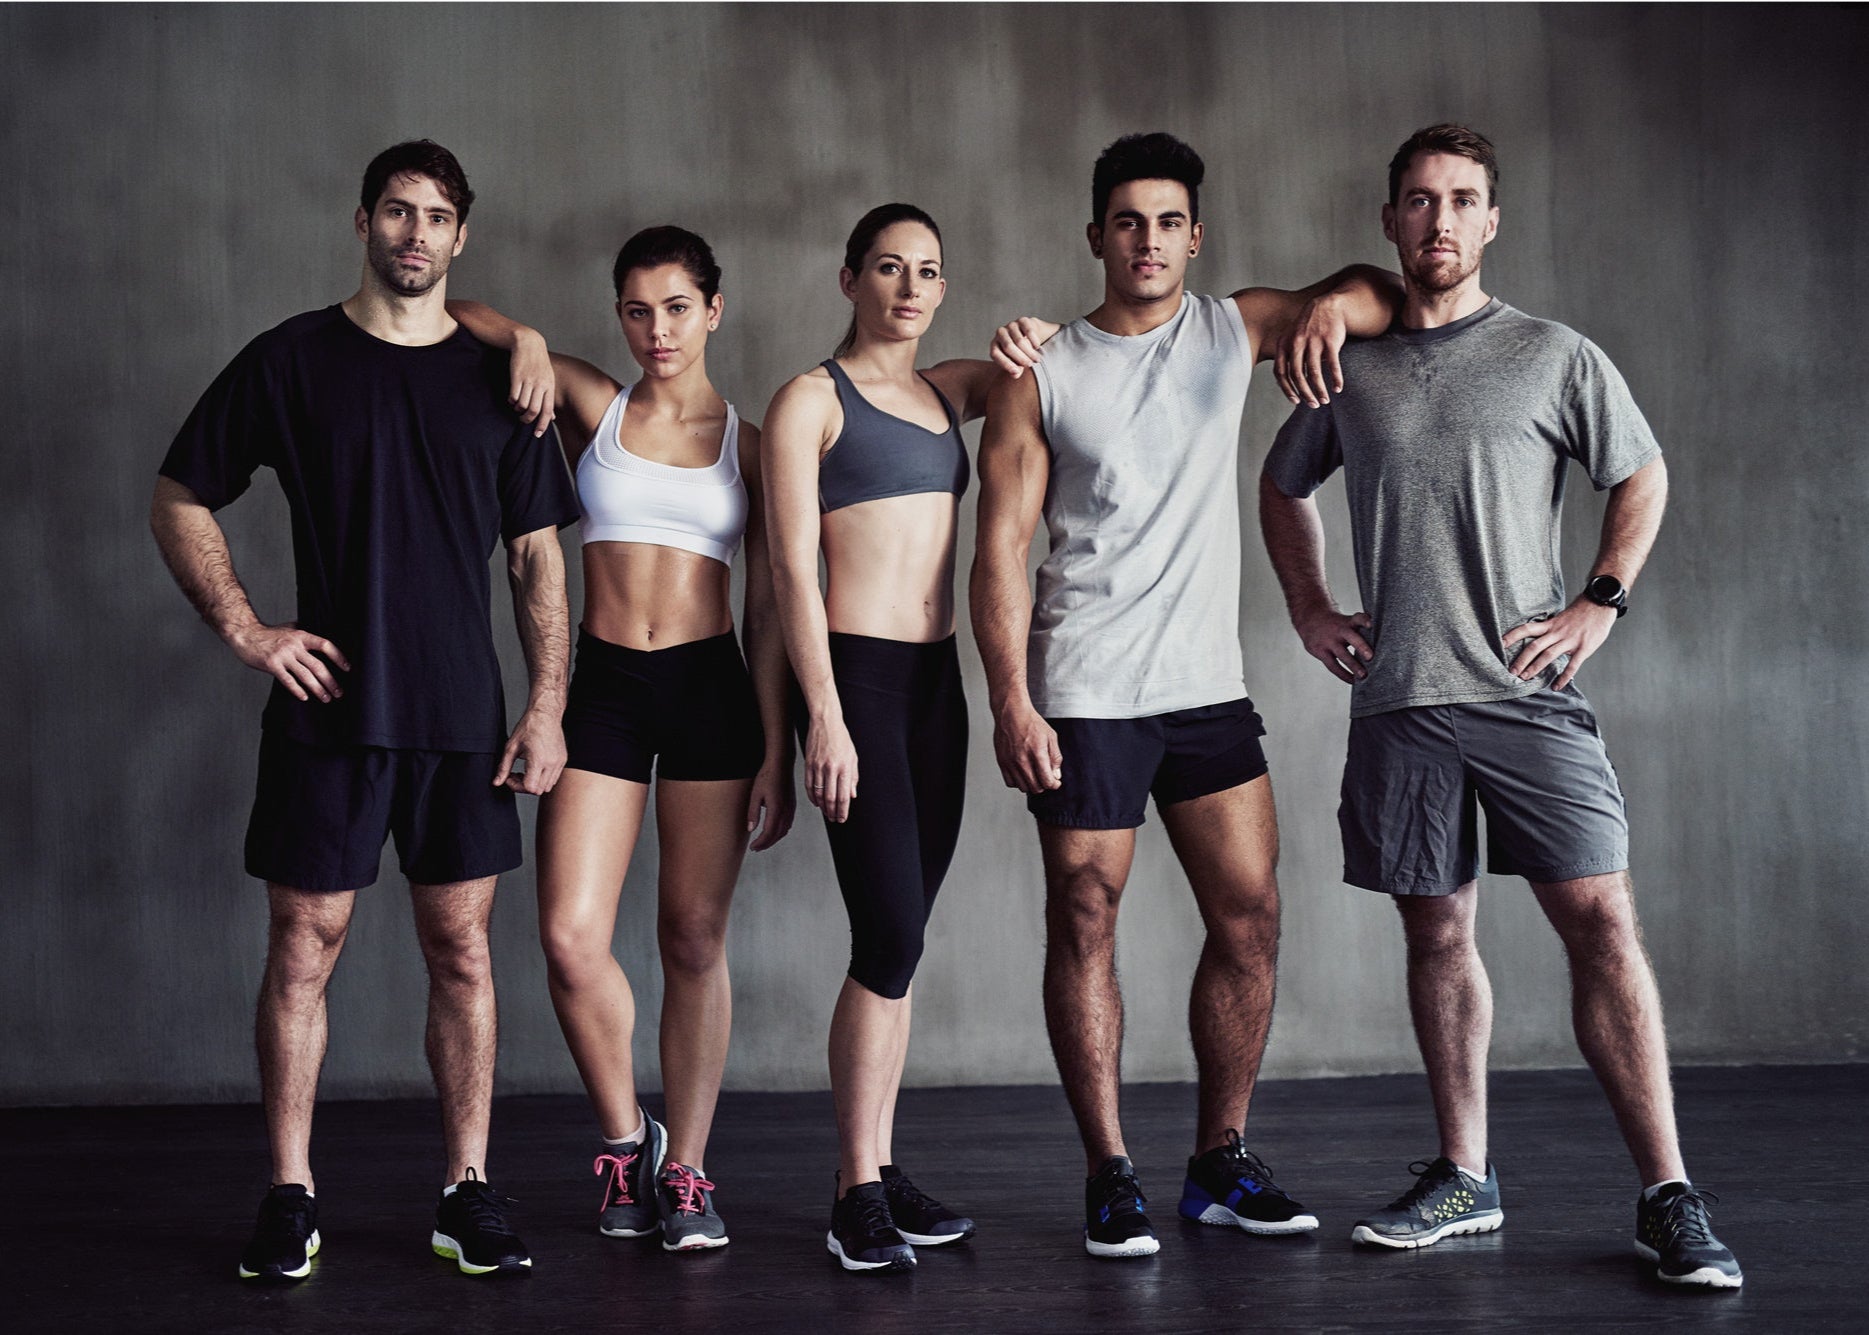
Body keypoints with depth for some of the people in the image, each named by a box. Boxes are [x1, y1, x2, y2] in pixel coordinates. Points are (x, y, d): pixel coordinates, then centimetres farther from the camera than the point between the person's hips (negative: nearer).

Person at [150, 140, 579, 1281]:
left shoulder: (495, 377, 9)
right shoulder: (292, 360, 3)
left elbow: (539, 557, 9)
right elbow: (179, 501, 8)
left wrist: (547, 708, 2)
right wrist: (247, 631, -3)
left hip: (464, 716, 2)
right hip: (328, 707, -1)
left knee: (463, 952, 4)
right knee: (305, 949, 1)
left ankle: (469, 1192, 13)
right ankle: (291, 1198, 12)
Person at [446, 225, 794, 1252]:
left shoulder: (749, 443, 7)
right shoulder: (589, 405, 7)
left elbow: (769, 608, 6)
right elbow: (455, 315, 9)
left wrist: (777, 751, 1)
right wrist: (525, 340, -11)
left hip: (711, 687, 0)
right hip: (604, 686, 0)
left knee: (695, 938, 4)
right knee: (571, 939, -8)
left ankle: (684, 1171, 14)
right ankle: (624, 1134, 17)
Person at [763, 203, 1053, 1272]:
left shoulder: (951, 390, 16)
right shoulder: (812, 400, -1)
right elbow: (792, 567, -8)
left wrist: (1035, 338, 5)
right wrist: (824, 715, -16)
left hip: (938, 678, 6)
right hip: (854, 673, -6)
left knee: (898, 939, 8)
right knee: (891, 934, -12)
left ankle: (881, 1173, 14)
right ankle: (859, 1196, -5)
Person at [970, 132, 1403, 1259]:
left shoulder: (1235, 329, 9)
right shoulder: (1042, 376, 0)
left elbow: (1387, 295, 15)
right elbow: (1001, 549, -3)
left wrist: (1332, 305, -9)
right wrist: (1011, 703, -12)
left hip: (1209, 683, 4)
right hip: (1085, 693, -3)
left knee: (1250, 919, 3)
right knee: (1086, 924, -1)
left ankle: (1222, 1163, 16)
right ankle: (1110, 1176, 9)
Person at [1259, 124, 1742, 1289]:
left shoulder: (1555, 356, 5)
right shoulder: (1350, 364, 12)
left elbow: (1644, 477, 13)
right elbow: (1284, 487, 26)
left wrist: (1601, 603, 0)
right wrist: (1311, 612, 14)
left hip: (1527, 693, -3)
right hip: (1398, 700, 3)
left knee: (1602, 920, -10)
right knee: (1438, 932, 8)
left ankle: (1669, 1200, -5)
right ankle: (1464, 1179, 19)